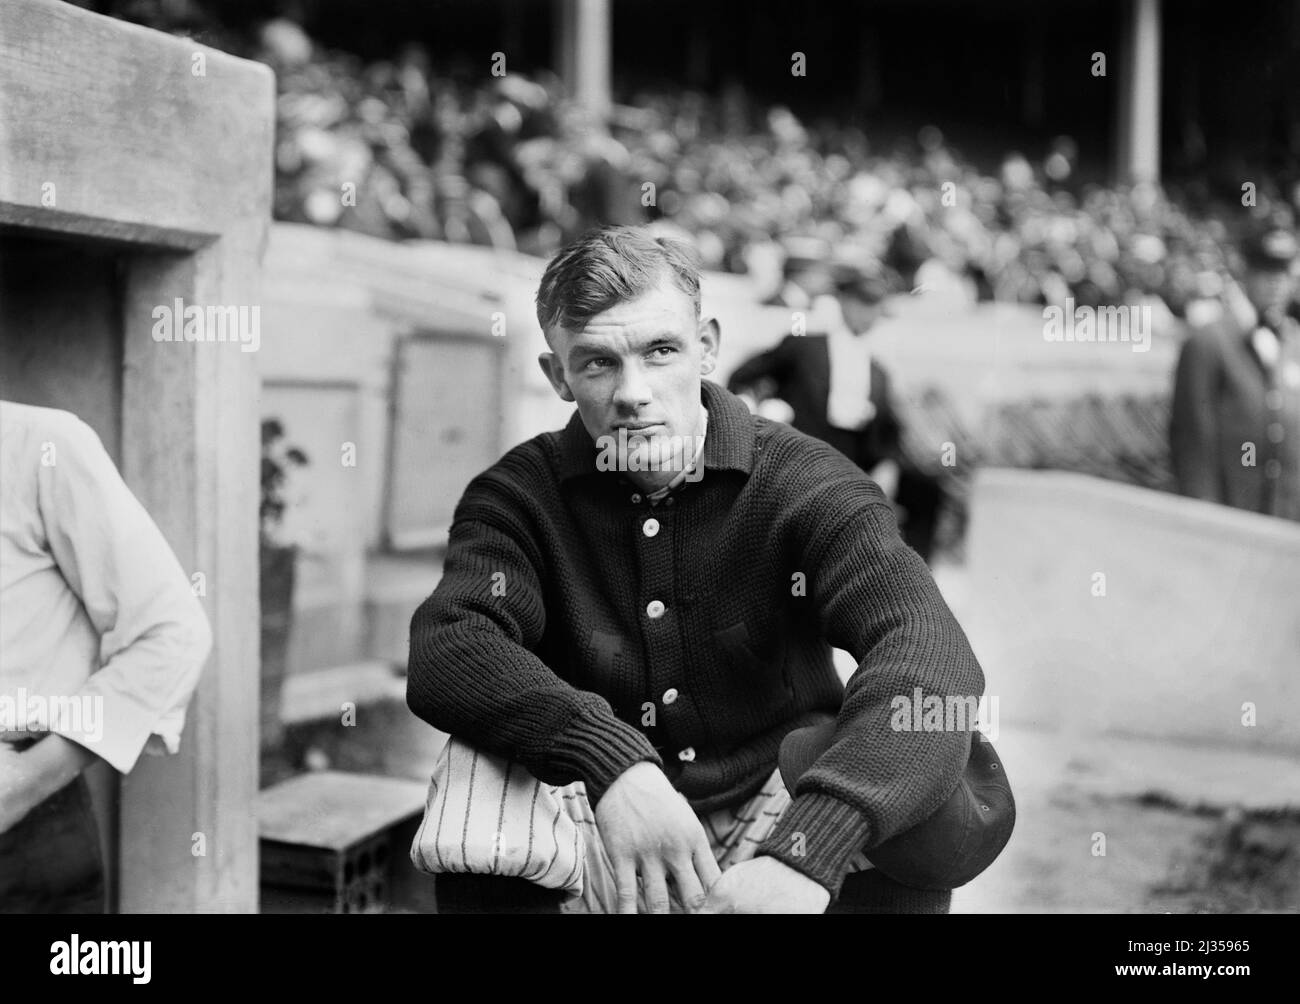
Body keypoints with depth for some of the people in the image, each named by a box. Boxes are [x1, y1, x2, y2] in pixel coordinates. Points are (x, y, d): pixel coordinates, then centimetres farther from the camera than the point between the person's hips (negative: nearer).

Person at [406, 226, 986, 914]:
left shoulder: (804, 484, -10)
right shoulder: (519, 495, -4)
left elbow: (930, 655, -28)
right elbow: (444, 652, -23)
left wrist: (805, 855, -44)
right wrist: (610, 762, -40)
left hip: (771, 827, 0)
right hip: (601, 854, 1)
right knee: (478, 775, -28)